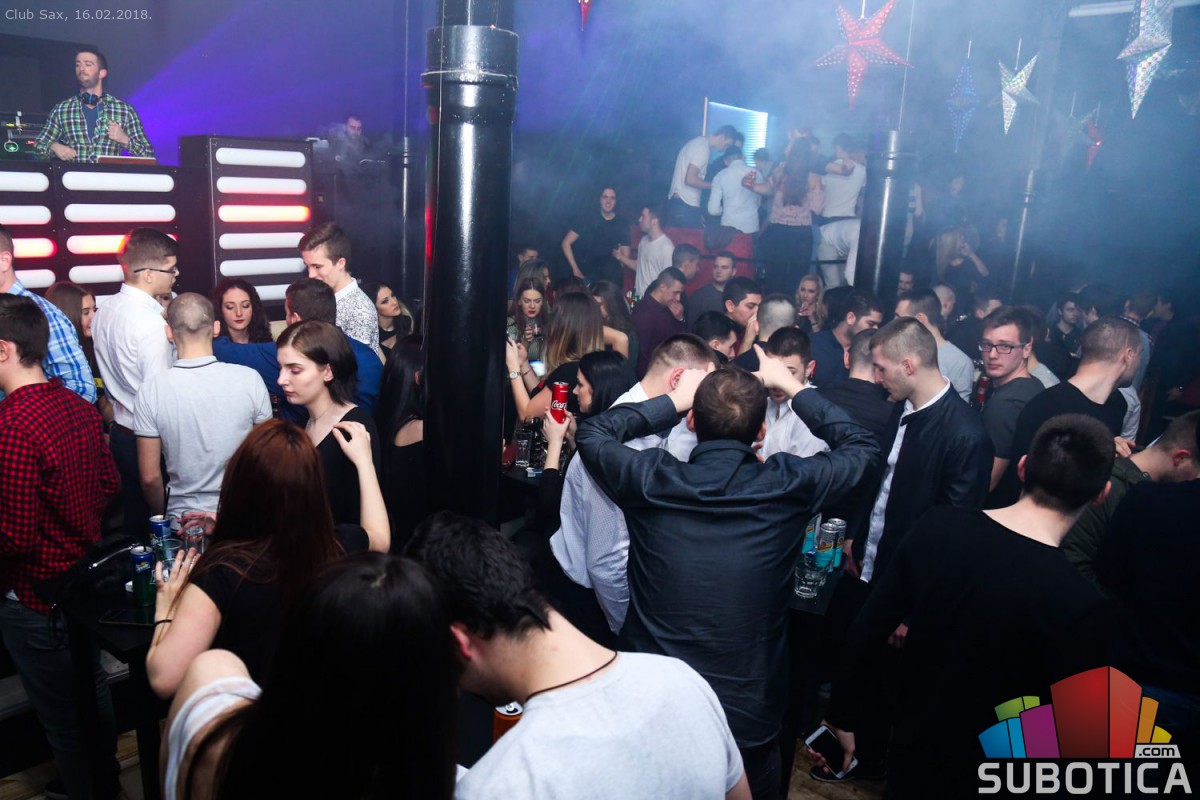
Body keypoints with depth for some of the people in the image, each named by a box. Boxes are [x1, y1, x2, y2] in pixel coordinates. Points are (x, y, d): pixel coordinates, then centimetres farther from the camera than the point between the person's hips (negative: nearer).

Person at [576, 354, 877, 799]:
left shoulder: (651, 480, -15)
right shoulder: (789, 486, -14)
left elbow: (591, 433, 6)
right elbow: (862, 447, 6)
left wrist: (673, 400, 9)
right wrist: (793, 388, 11)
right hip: (749, 719, 0)